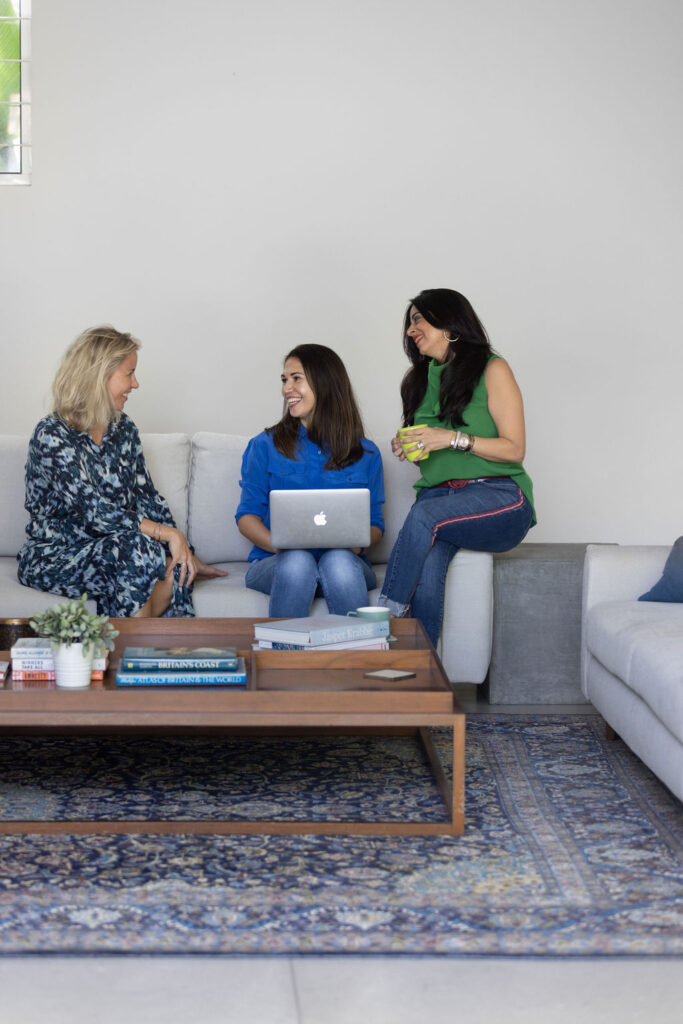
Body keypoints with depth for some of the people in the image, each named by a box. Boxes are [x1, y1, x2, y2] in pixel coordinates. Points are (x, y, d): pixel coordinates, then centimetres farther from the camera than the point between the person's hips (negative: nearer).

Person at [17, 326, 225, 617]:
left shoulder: (123, 428, 10)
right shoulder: (53, 436, -15)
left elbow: (147, 496, 10)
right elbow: (94, 512, -23)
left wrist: (180, 547, -4)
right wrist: (168, 533, -25)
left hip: (108, 551, 6)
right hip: (51, 558, -6)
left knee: (175, 567, -26)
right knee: (137, 547, -33)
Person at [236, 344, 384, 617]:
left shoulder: (366, 454, 13)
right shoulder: (265, 446, 11)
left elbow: (375, 524, 13)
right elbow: (247, 515, 7)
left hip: (346, 563, 0)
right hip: (275, 562, 0)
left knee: (339, 561, -35)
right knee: (298, 560, -36)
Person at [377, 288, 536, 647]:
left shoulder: (492, 369, 3)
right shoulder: (420, 379, 22)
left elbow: (514, 449, -4)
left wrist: (452, 438, -13)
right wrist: (405, 449, 6)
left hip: (499, 497, -4)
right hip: (437, 493, 4)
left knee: (425, 515, -36)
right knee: (426, 567, -30)